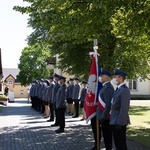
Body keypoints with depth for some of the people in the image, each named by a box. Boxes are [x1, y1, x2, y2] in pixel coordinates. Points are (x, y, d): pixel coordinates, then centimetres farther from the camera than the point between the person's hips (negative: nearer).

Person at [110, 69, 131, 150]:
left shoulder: (124, 90, -17)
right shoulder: (118, 89, 14)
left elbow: (124, 108, -22)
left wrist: (120, 122, -23)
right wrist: (114, 121, 16)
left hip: (120, 122, -9)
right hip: (115, 121, 9)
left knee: (121, 143, 0)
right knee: (117, 142, 17)